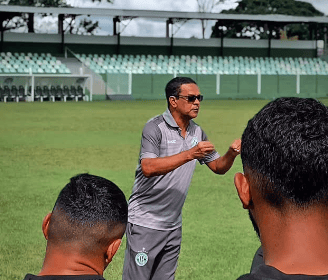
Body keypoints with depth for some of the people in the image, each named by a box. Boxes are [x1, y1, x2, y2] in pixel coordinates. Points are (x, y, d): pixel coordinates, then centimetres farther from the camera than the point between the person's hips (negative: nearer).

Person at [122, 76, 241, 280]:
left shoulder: (197, 132, 9)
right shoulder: (155, 128, -12)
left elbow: (218, 167, 15)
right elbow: (148, 168, -26)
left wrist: (231, 154, -8)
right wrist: (190, 154, -31)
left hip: (173, 225, 7)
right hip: (145, 223, -7)